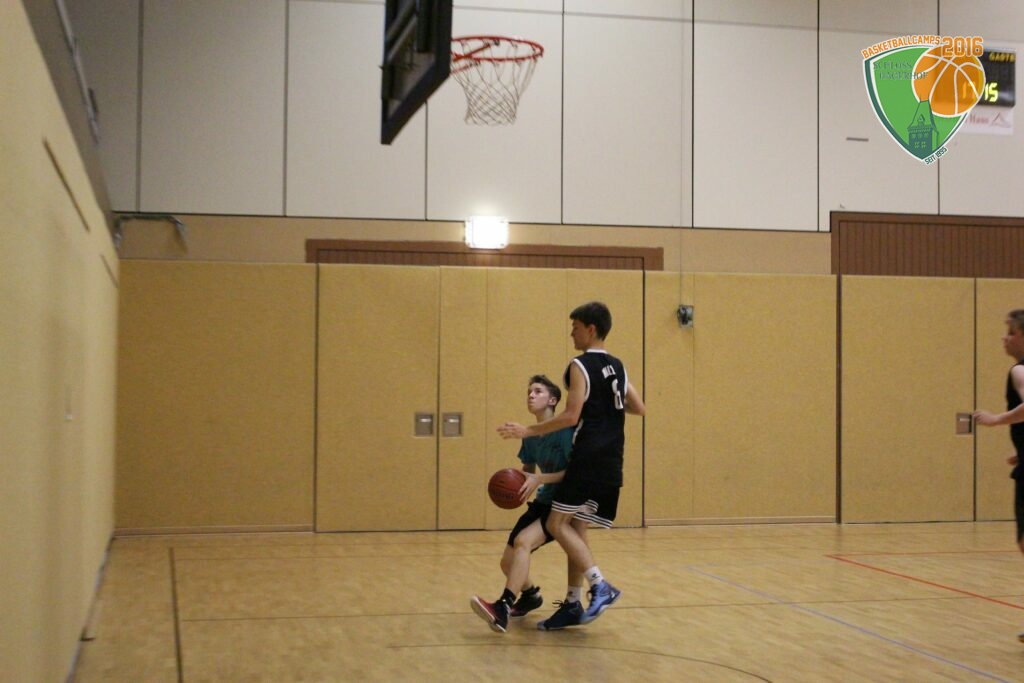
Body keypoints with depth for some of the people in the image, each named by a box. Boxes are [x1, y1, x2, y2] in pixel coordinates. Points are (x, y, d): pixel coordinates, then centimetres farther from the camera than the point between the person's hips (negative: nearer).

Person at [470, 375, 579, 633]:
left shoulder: (565, 430, -15)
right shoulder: (530, 437, 7)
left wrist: (540, 479, -29)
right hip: (542, 503, 8)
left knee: (523, 541, -31)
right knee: (508, 562, 6)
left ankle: (503, 608, -38)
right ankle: (530, 595, 37)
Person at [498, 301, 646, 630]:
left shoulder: (580, 366, -8)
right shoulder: (617, 367, 16)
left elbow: (571, 416, -16)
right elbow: (639, 408, 20)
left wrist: (528, 431, -12)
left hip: (588, 460, -8)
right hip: (611, 466, 8)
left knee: (557, 524, -5)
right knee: (575, 528, 11)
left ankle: (601, 586, -16)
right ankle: (573, 605, 10)